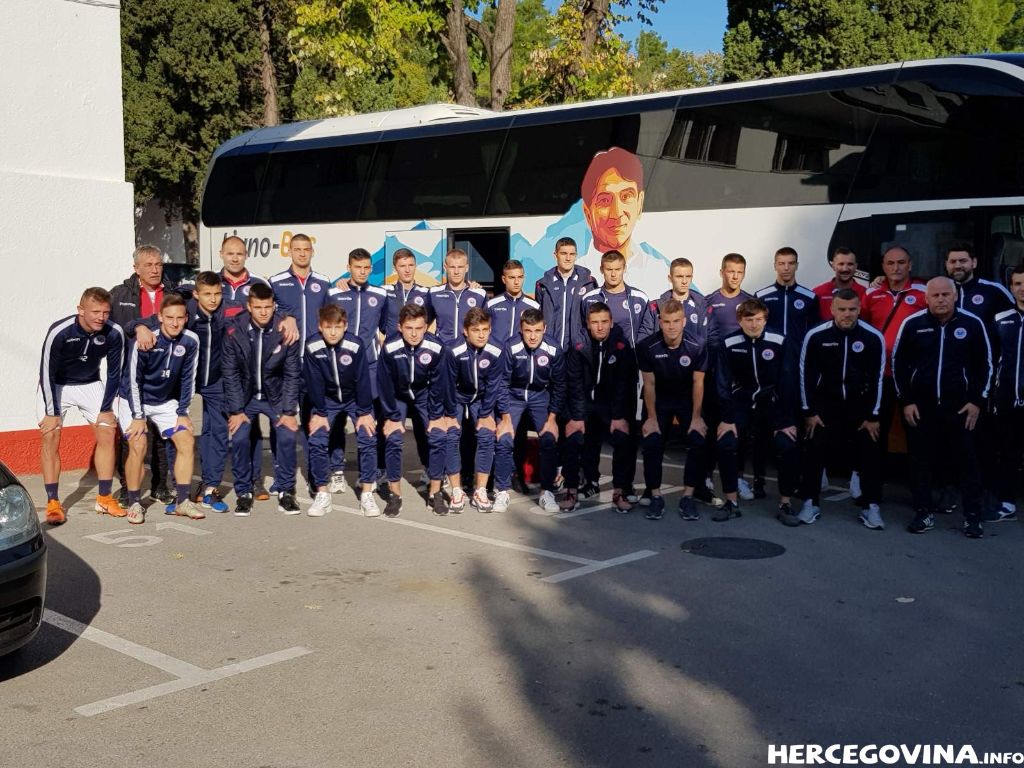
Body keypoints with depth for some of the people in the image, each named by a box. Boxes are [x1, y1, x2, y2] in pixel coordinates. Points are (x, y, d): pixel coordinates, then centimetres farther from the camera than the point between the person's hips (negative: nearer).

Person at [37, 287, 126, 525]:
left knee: (107, 433, -4)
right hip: (55, 386, -3)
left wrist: (106, 409, -6)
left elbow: (114, 373, -8)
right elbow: (47, 373, -21)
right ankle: (53, 503, -7)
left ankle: (104, 498, 6)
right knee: (50, 437, -13)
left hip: (91, 385, 3)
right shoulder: (59, 332, -31)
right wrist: (51, 413, -17)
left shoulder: (114, 334, -23)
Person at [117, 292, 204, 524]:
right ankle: (134, 504, -4)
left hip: (166, 402, 4)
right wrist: (138, 417, -17)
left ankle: (182, 501, -1)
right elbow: (133, 380, -18)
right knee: (138, 446, -20)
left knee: (187, 441, -9)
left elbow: (188, 379, -3)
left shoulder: (190, 341, -13)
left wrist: (182, 413, -3)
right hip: (134, 401, -4)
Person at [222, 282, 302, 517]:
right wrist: (236, 410, -13)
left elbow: (292, 374, -9)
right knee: (239, 438, -15)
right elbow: (230, 373, -11)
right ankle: (243, 493, 2)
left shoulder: (285, 331, -15)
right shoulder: (235, 331, -16)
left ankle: (285, 491, 1)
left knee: (287, 436, -15)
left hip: (275, 395, 0)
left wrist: (289, 411, -12)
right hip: (244, 394, 0)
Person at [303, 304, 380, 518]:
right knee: (317, 441, -12)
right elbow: (314, 382, -14)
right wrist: (319, 413, -11)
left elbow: (363, 380, -18)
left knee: (368, 439, -14)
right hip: (327, 399, 1)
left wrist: (364, 412, -15)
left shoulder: (356, 346, -26)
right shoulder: (312, 347, -22)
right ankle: (322, 494, 2)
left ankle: (367, 494, -4)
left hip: (355, 398, -1)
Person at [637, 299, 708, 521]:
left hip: (688, 400, 0)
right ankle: (655, 496, 0)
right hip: (658, 401, 0)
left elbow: (698, 383, -11)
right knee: (651, 443, -16)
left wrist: (696, 417, -11)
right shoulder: (647, 347, -20)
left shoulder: (696, 348, -20)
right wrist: (651, 418, -9)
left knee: (698, 441, -18)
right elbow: (649, 384, -11)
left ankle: (688, 496, -6)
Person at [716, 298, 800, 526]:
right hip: (742, 403, 1)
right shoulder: (729, 344, -8)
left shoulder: (780, 343, -12)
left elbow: (787, 382, -9)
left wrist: (787, 420, -13)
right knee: (725, 444, -19)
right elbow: (723, 383, -5)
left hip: (773, 404, -1)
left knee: (787, 446, -21)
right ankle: (731, 502, -2)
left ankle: (785, 505, -4)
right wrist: (727, 419, -12)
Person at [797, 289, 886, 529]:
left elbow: (877, 378, -5)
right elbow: (806, 374, -5)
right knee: (814, 448, -6)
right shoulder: (815, 336, -12)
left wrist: (873, 415, -5)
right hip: (825, 402, 0)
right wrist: (809, 412, -5)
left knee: (870, 450, -3)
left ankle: (872, 507, 8)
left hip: (860, 403, 1)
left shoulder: (873, 337, -10)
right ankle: (811, 503, 8)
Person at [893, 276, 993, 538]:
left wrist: (977, 401, -1)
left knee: (967, 459, 3)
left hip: (959, 405, 0)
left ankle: (973, 516, 10)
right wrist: (906, 401, -1)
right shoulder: (912, 324, -4)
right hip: (920, 405, 0)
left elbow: (985, 364, 5)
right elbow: (898, 363, 3)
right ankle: (923, 513, 16)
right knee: (920, 460, 6)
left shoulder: (972, 324, -3)